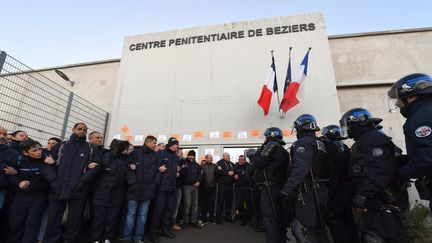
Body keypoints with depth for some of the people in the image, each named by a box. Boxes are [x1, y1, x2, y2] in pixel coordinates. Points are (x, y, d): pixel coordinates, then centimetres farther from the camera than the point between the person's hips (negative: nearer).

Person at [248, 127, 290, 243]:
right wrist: (255, 154, 14)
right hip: (280, 187, 10)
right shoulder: (283, 150, 19)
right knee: (279, 216, 17)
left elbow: (259, 163, -17)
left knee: (269, 217, -5)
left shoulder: (272, 145, -10)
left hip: (270, 186, -10)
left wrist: (251, 155, 0)